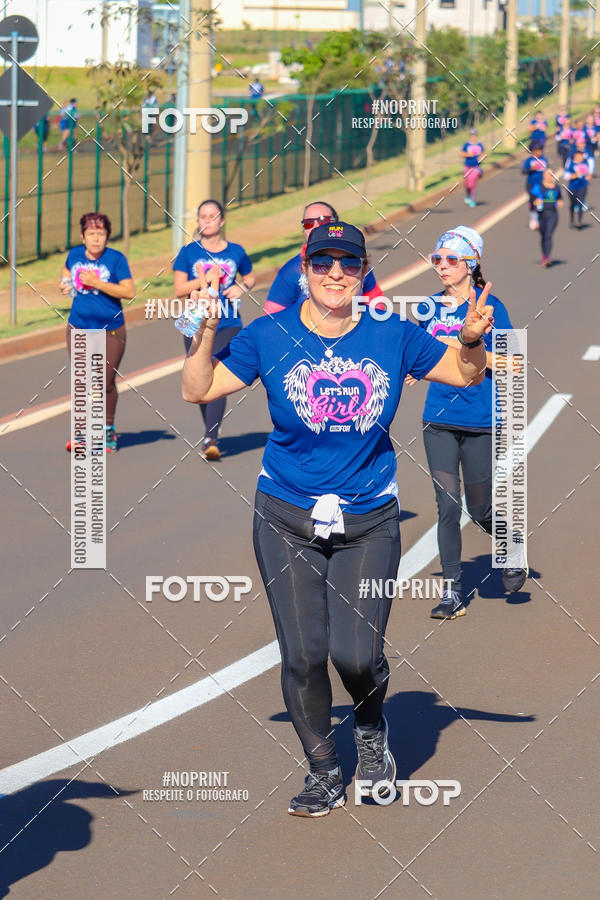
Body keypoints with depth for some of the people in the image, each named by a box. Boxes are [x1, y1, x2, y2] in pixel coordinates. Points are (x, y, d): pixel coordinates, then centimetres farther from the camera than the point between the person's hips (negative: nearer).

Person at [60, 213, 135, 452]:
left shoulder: (116, 259, -9)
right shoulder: (75, 254, 3)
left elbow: (129, 291, -17)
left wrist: (97, 283, -22)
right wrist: (65, 283, 6)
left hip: (111, 331, -2)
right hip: (79, 328, 3)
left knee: (107, 383, 5)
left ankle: (108, 429, 25)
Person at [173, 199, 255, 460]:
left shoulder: (235, 252, 6)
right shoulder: (189, 252, 3)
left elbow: (251, 277, 23)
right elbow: (179, 289, -2)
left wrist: (241, 288, 1)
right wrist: (202, 280, -17)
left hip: (228, 324, -1)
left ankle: (211, 440, -21)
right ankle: (211, 430, 30)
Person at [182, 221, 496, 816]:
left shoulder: (392, 336, -1)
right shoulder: (269, 336, -4)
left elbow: (465, 374, 9)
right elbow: (197, 390, -3)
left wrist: (473, 340, -13)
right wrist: (207, 330, -18)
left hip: (369, 521, 0)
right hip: (287, 519, 0)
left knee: (357, 657, -8)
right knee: (302, 654, -1)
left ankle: (370, 729, 27)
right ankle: (323, 773, 20)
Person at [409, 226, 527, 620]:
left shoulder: (490, 307, -7)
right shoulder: (432, 306, 7)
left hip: (480, 421, -4)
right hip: (439, 420, 4)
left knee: (479, 508, 4)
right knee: (447, 505, -1)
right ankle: (453, 591, 5)